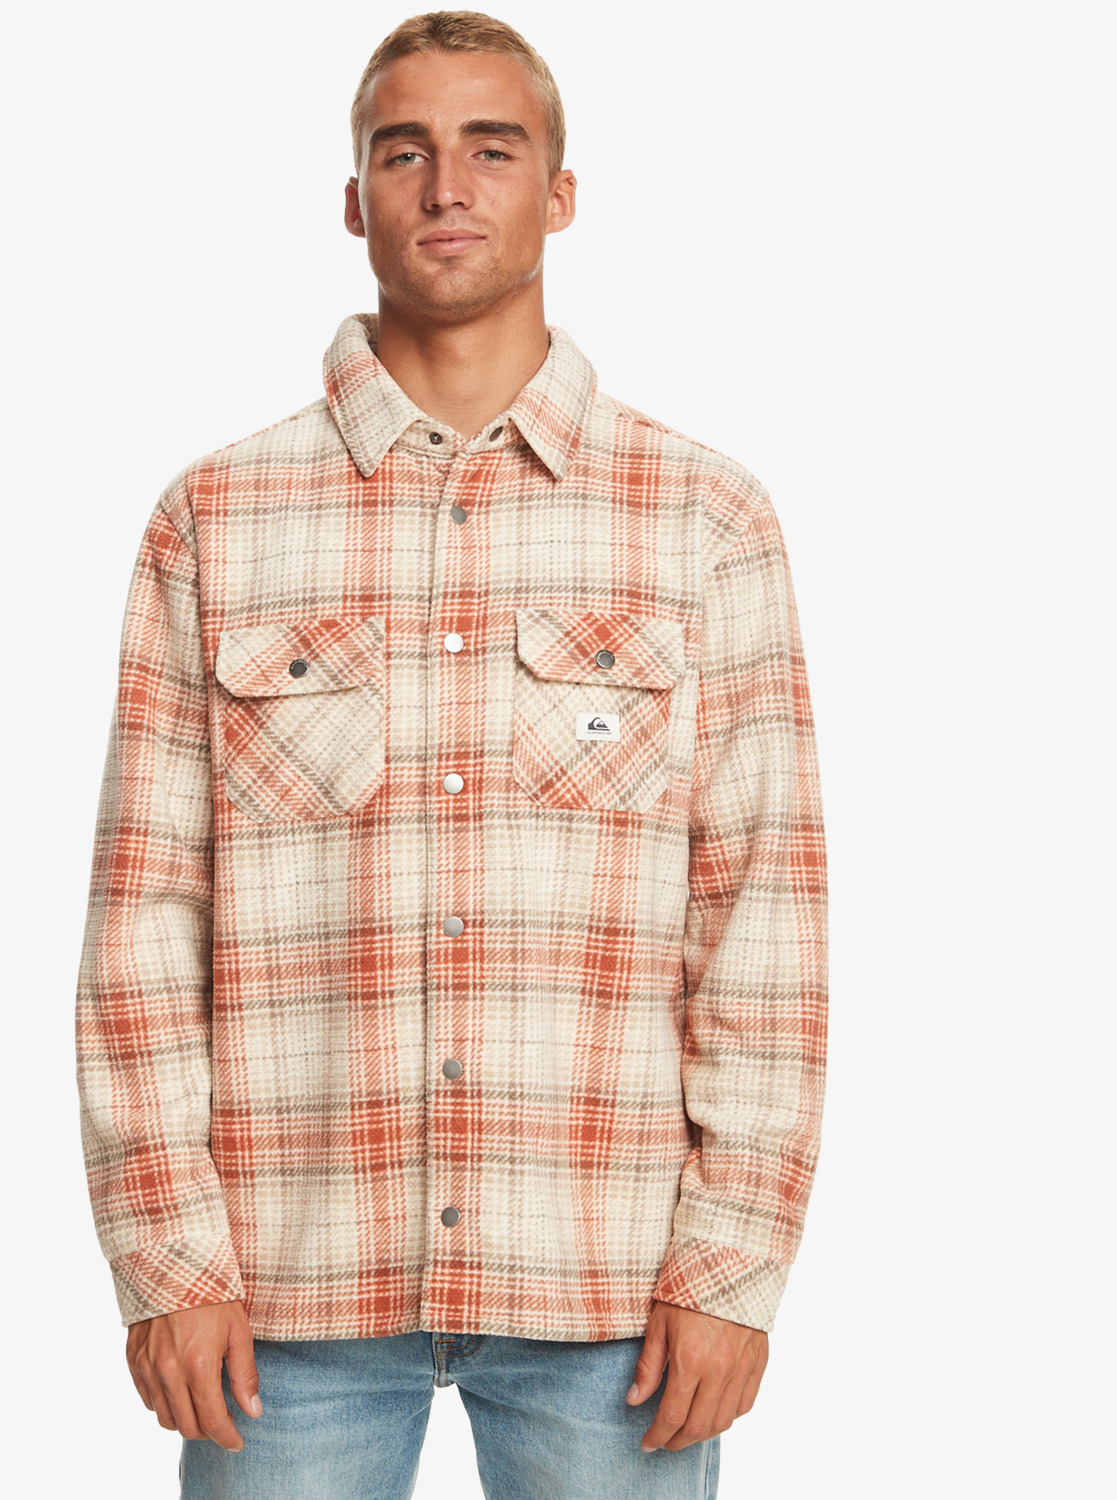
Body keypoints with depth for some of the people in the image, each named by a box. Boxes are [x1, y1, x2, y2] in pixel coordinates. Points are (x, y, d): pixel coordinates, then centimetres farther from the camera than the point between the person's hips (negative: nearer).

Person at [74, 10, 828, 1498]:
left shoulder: (707, 519, 3)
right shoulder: (215, 521, 4)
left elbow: (764, 900, 0)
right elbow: (146, 904, 2)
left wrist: (732, 1264, -4)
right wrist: (166, 1257, -2)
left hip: (610, 1289, 0)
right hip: (293, 1285, 1)